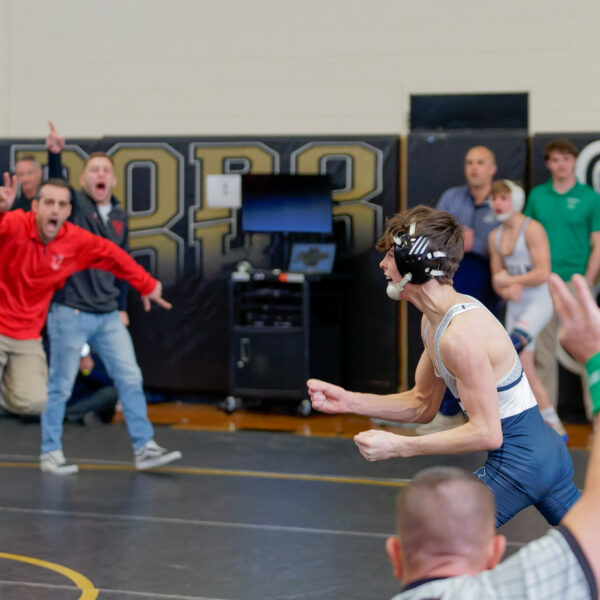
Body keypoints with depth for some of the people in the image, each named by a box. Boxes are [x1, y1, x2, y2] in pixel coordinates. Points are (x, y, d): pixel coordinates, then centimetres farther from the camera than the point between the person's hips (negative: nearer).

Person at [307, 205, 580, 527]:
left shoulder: (460, 335, -25)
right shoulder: (434, 322, 6)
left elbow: (486, 433, -23)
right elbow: (422, 404, 15)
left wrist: (396, 446, -22)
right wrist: (349, 401, 4)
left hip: (517, 463, -10)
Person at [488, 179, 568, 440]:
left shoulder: (532, 229, -12)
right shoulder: (495, 236, 10)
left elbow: (543, 273, -19)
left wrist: (509, 280, -13)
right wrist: (507, 291, -8)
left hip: (539, 301, -7)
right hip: (515, 306, 7)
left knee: (511, 346, -32)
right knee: (525, 369, 4)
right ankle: (554, 427, 11)